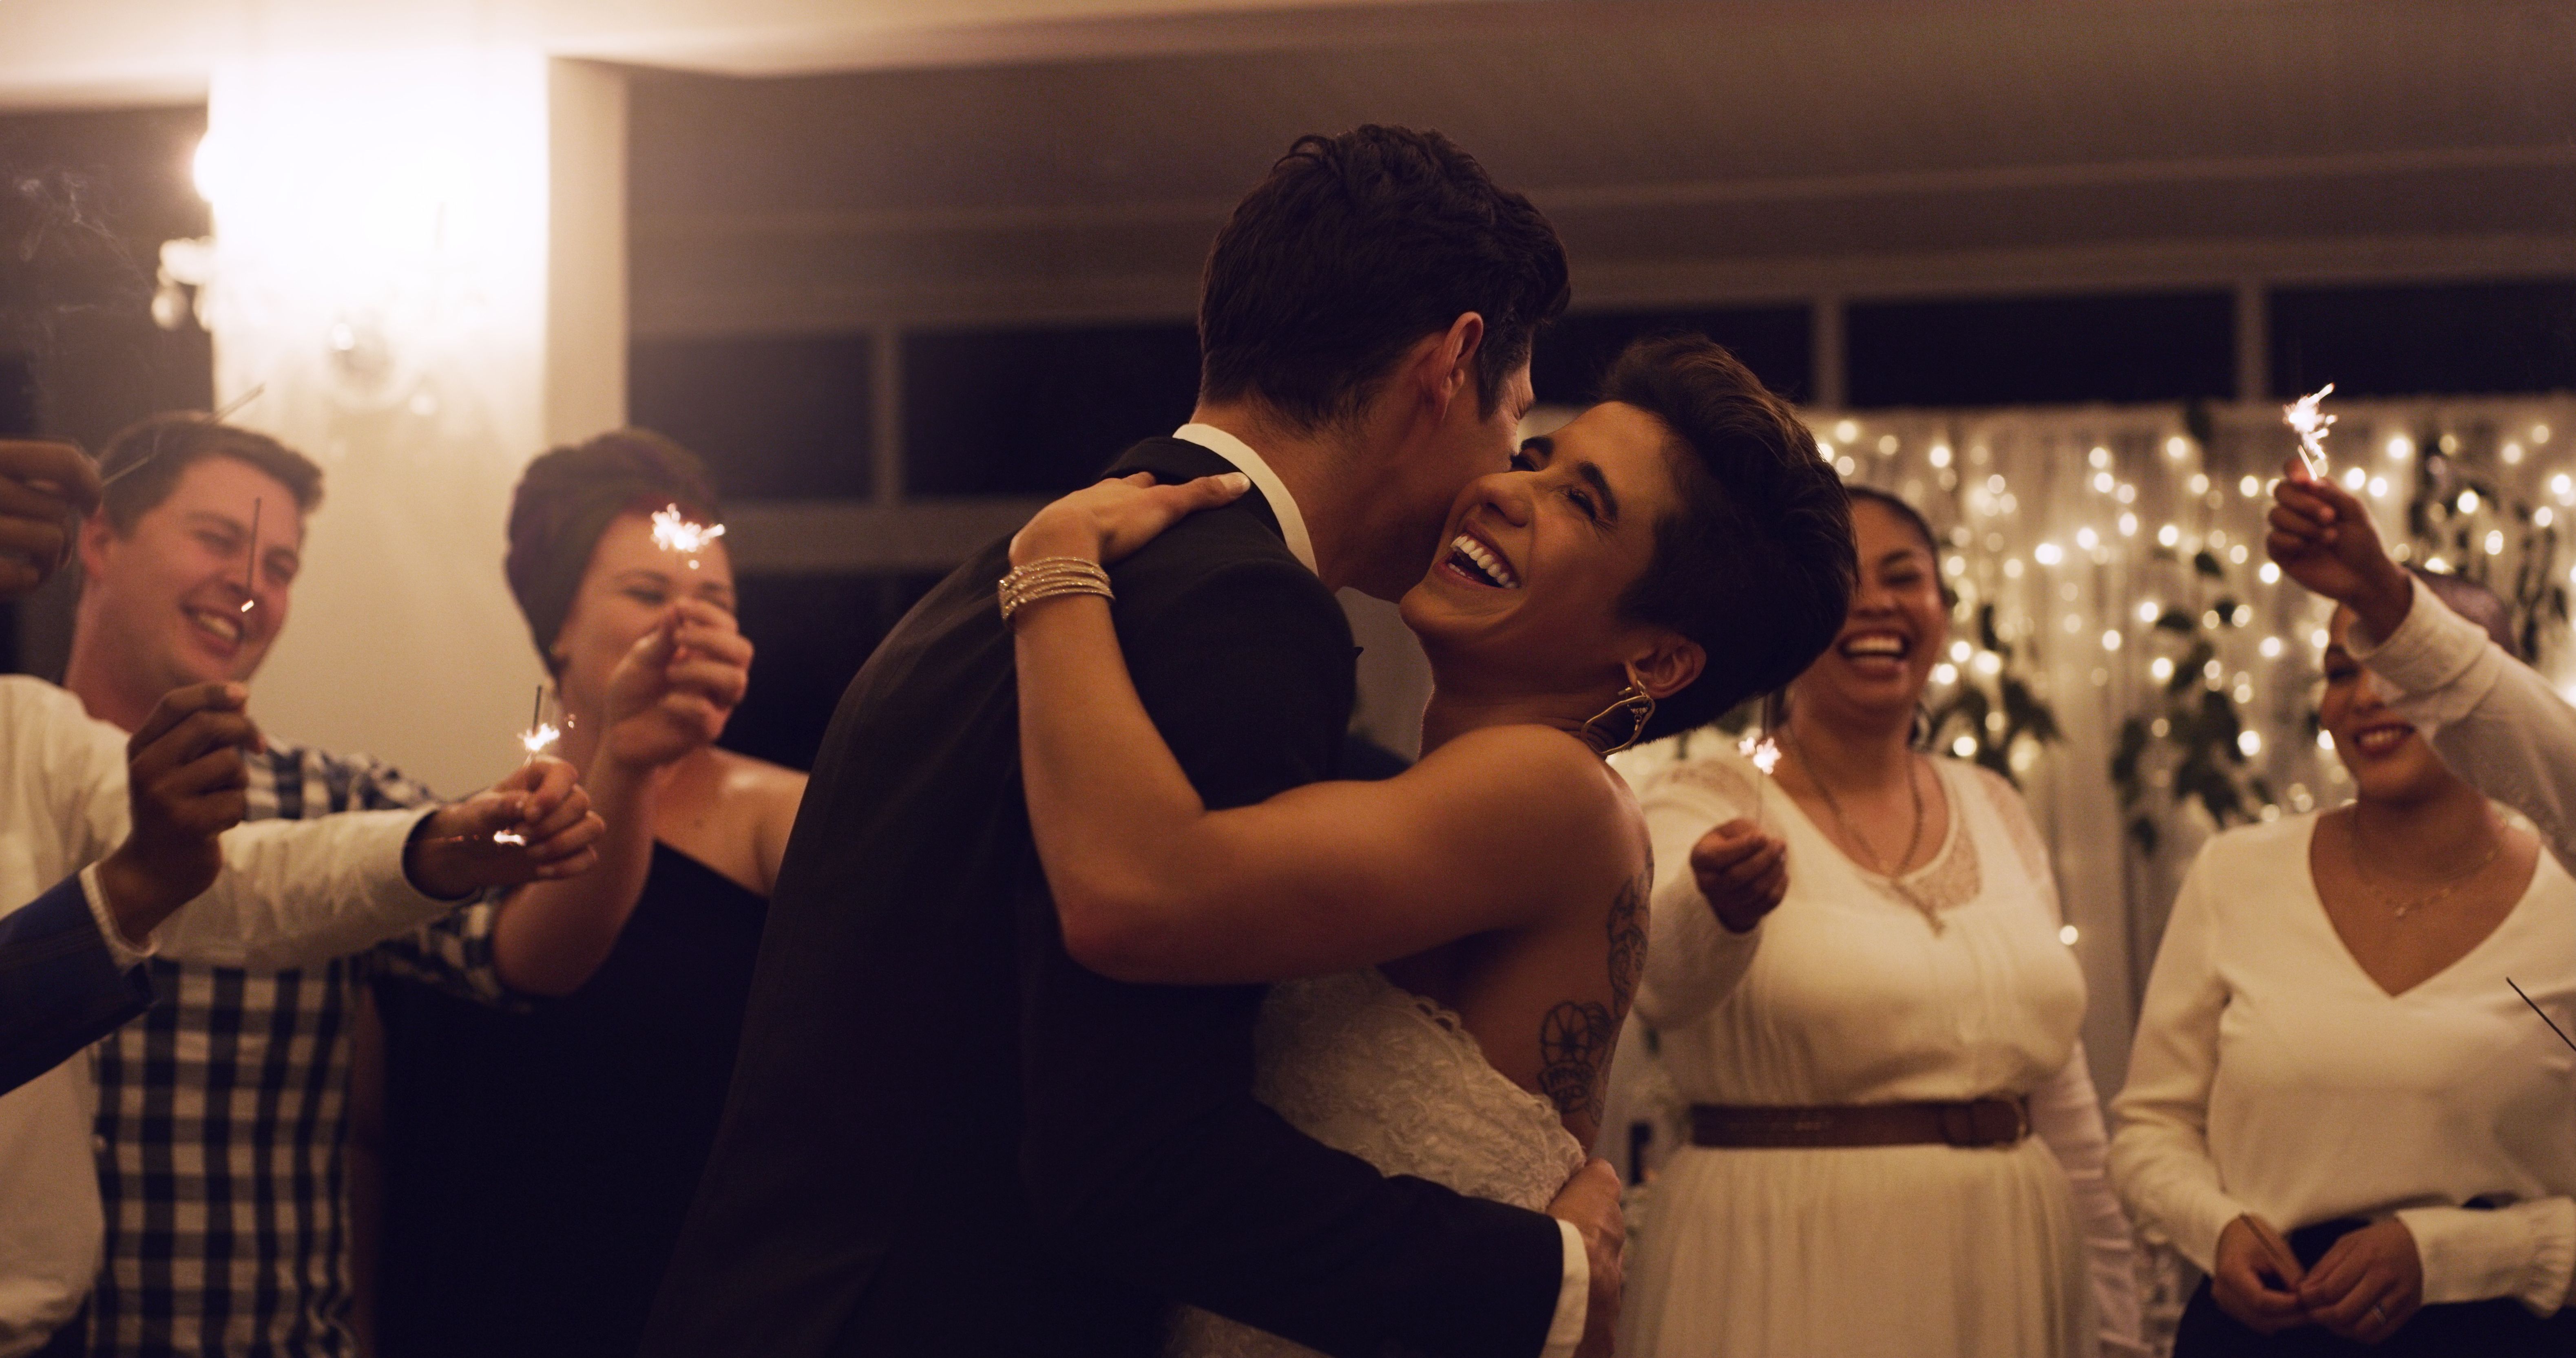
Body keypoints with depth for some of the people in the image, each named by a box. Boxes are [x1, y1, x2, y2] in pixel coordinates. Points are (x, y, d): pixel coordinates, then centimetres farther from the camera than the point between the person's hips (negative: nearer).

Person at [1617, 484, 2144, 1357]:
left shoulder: (1995, 811, 9)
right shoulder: (1706, 799, -6)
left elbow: (2060, 1091, 13)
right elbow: (1662, 976, -28)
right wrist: (1720, 910, -50)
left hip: (2004, 1280, 5)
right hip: (1789, 1282, -5)